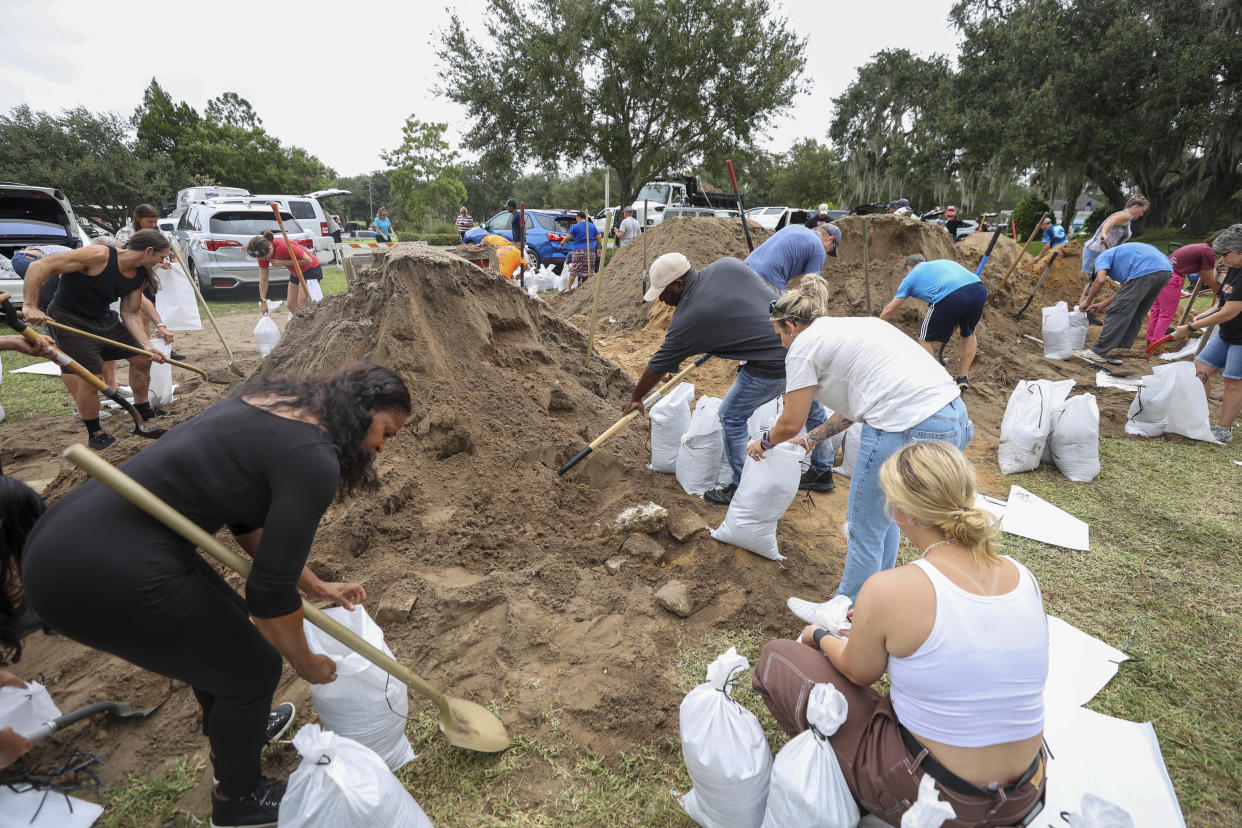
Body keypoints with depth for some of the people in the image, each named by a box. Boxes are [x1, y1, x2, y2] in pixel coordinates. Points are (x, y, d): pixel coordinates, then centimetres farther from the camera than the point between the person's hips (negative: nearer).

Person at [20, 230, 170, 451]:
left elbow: (131, 314, 1)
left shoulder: (140, 277, -3)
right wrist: (31, 307, -32)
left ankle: (142, 410, 31)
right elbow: (39, 267, -27)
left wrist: (147, 345, -11)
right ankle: (94, 433, 7)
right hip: (69, 320, -8)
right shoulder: (99, 255, -27)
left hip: (102, 318, 8)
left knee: (141, 358, 10)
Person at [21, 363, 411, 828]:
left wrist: (314, 586, 24)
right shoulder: (314, 458, -18)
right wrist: (305, 663, 6)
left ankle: (240, 727, 56)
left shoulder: (274, 404, 10)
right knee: (253, 668, 11)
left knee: (226, 624, 29)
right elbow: (269, 590, -13)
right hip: (108, 571, -9)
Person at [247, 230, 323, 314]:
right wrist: (262, 301, -6)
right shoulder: (263, 253, -10)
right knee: (291, 305, 9)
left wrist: (283, 262, -27)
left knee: (302, 306, -15)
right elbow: (263, 280, -4)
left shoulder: (283, 246, -32)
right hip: (295, 272, 8)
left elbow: (308, 260, -26)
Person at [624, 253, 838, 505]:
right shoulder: (726, 265, 4)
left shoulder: (687, 319, -12)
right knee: (811, 405, 27)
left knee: (731, 417, 9)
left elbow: (658, 366, 0)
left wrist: (636, 398, 14)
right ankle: (822, 474, 45)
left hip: (774, 366, -8)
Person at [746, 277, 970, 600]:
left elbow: (790, 423, 4)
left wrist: (763, 443, 23)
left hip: (910, 430, -9)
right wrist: (813, 438, 34)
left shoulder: (803, 346, 0)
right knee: (884, 514, 26)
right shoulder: (852, 325, 25)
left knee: (865, 529, 8)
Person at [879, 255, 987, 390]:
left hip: (950, 297, -5)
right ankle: (965, 378, 34)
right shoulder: (942, 261, 38)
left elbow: (889, 310, 27)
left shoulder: (911, 277, 25)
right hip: (979, 289, 6)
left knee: (926, 339, 15)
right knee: (968, 333, 30)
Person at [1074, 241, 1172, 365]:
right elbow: (1127, 290, 31)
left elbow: (1100, 280, -7)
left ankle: (1099, 352, -5)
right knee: (1135, 317, 13)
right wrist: (1102, 305, 31)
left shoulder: (1102, 257, 14)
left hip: (1144, 271, -9)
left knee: (1118, 312, -5)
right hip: (1166, 271, 9)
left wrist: (1087, 301, 4)